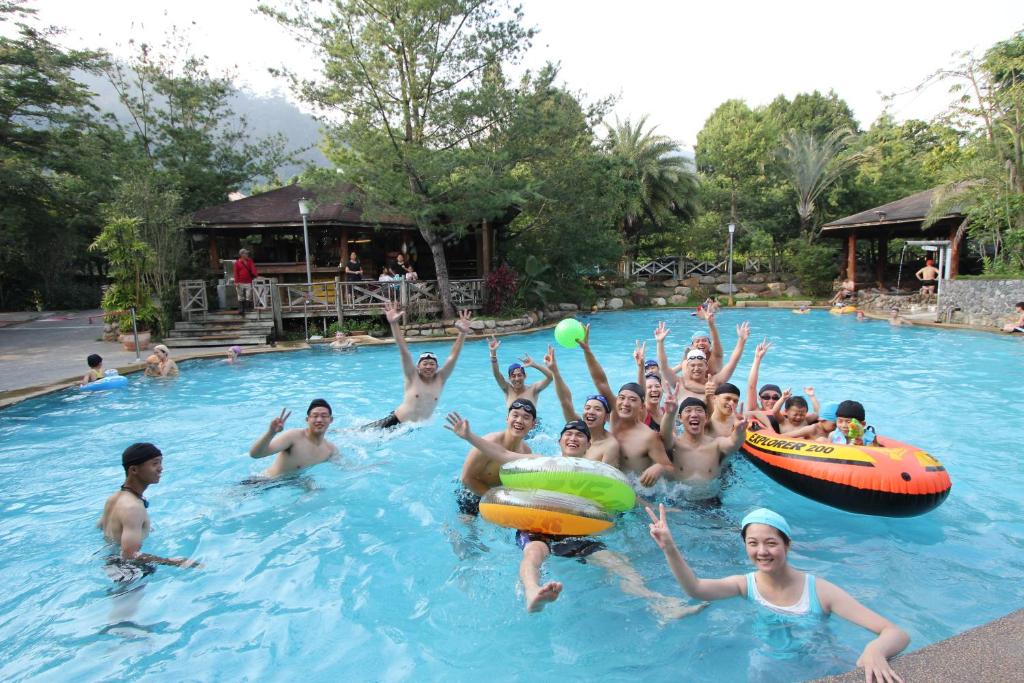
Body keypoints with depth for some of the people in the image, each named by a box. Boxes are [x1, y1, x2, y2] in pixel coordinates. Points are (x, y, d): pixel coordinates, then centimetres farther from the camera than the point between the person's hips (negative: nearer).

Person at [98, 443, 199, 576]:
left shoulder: (114, 498, 1)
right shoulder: (132, 507, -30)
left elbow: (100, 526, 20)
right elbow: (130, 555, -35)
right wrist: (176, 562, -35)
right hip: (126, 571, -9)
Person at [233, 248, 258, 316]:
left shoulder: (250, 261, 12)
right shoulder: (237, 262, 3)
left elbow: (253, 269, 4)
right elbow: (236, 272, 0)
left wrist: (256, 275, -12)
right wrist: (236, 282, -7)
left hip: (248, 282, 3)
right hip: (240, 283, -3)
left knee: (248, 297, 1)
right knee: (241, 297, 1)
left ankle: (246, 310, 9)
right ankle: (240, 310, 4)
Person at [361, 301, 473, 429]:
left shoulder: (440, 379, -5)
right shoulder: (412, 377, -11)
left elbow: (453, 356, -14)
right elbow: (403, 350, -21)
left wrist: (462, 333, -26)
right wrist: (394, 324, -31)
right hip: (395, 422, -3)